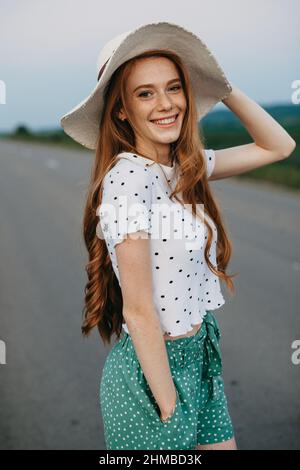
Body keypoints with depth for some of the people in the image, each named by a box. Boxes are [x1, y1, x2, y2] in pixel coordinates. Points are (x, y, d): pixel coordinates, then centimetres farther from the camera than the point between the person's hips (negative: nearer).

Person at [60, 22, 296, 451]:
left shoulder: (185, 166, 1)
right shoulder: (128, 177, -23)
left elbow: (278, 146, 11)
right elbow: (138, 310, -22)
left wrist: (223, 86, 3)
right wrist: (169, 410, -16)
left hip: (201, 355, 7)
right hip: (153, 369, -7)